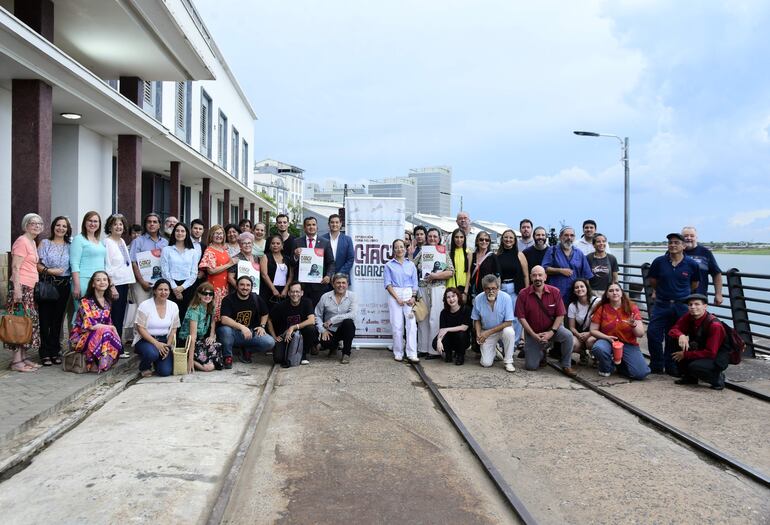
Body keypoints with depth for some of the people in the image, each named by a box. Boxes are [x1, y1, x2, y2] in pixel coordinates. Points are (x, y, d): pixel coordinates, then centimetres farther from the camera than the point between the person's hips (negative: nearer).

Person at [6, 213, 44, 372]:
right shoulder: (22, 241, -10)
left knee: (30, 322, 10)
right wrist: (17, 289, -21)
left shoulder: (32, 243, 17)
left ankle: (24, 357, 17)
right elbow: (15, 267, -15)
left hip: (31, 288, 9)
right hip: (21, 287, -9)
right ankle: (16, 361, -4)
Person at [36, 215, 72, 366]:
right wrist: (49, 271, -16)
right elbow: (37, 264, -2)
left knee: (58, 319, 8)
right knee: (45, 319, -2)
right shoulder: (45, 243, 3)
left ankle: (55, 351, 17)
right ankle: (45, 353, 6)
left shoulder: (70, 246, 10)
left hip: (63, 285, 2)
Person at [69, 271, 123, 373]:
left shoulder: (107, 302, 8)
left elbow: (109, 323, 12)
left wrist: (114, 330, -10)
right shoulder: (85, 302, -13)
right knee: (105, 332, -33)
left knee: (117, 344, -24)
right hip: (81, 337, -5)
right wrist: (111, 328, -14)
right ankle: (94, 365, -21)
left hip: (100, 336, 5)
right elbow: (90, 325, -22)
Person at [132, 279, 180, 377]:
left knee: (165, 371, -15)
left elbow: (173, 329, 6)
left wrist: (168, 346, -8)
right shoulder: (145, 305, -10)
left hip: (164, 340, 3)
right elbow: (140, 329, -12)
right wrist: (156, 343, -21)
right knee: (152, 353, -37)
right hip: (145, 339, -3)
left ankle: (156, 361, 22)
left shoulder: (173, 306, 2)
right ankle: (144, 367, 0)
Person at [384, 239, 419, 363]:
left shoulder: (411, 265, 14)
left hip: (409, 294, 2)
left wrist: (413, 297, -5)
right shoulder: (389, 265, 6)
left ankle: (412, 354, -9)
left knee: (412, 324, -9)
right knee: (397, 325, -3)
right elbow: (388, 284, -1)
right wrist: (397, 298, -10)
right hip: (394, 295, -2)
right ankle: (398, 353, 6)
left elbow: (414, 283, 10)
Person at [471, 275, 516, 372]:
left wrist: (489, 332, -21)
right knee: (486, 363, -10)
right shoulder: (478, 299, -15)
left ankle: (508, 361, -14)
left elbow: (508, 323, -20)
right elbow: (477, 320, 1)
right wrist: (478, 334, -16)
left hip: (503, 328, -1)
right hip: (486, 333, 1)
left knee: (509, 332, -37)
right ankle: (494, 351, 27)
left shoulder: (506, 297, -21)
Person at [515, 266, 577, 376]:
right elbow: (521, 317, -12)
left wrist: (551, 332, -20)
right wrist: (534, 335, -18)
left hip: (551, 328, 0)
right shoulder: (523, 294, -13)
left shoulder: (555, 292, -10)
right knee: (531, 366, -6)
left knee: (568, 335, -32)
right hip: (532, 332, 0)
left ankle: (566, 366, -10)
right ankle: (541, 353, 30)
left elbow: (560, 315, -9)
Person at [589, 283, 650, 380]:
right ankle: (606, 368, -1)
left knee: (641, 373, -20)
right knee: (598, 348, -37)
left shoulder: (632, 308, -3)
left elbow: (641, 334, -5)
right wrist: (607, 337, -17)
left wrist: (633, 325, -27)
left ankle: (620, 364, 14)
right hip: (608, 341, 0)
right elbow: (593, 330, 0)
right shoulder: (601, 309, -2)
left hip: (628, 344, 0)